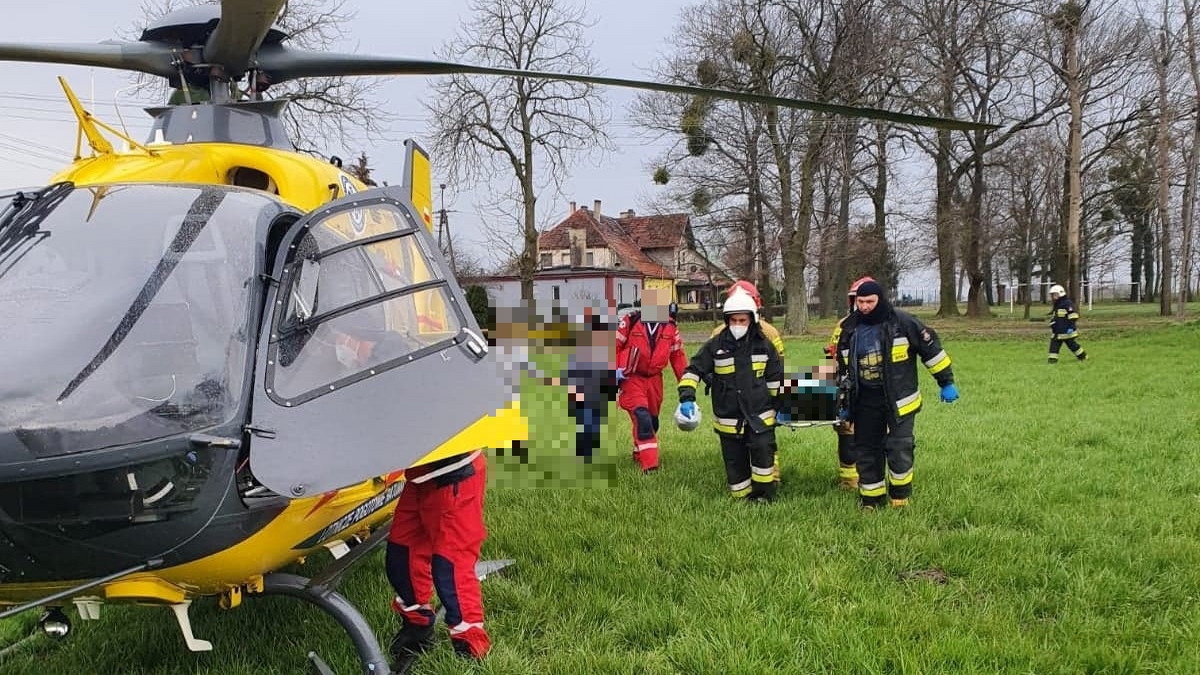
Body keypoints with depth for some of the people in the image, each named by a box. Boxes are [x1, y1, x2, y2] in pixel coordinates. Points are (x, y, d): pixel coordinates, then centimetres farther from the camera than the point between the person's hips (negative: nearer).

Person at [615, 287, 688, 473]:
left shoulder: (670, 327, -1)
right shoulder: (630, 322, -14)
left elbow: (677, 355, 8)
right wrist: (614, 369, -15)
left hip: (654, 379, 5)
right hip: (630, 378, -5)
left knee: (652, 420, 17)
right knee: (642, 418, -20)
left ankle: (640, 453, 42)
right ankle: (649, 465, -19)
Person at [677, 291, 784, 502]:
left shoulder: (764, 345, 1)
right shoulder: (715, 346, -5)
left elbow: (775, 377, 12)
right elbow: (693, 370, -2)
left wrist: (780, 405, 16)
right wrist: (686, 397, -14)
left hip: (760, 416, 0)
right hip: (728, 419, 0)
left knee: (763, 452, -10)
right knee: (735, 461, 6)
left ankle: (764, 495, 8)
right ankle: (743, 498, 21)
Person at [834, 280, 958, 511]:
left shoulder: (903, 322, -9)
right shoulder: (849, 329, 4)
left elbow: (931, 348, -2)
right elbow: (842, 368, 15)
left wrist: (946, 382, 1)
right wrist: (844, 402, 17)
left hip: (899, 399, -4)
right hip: (865, 401, 4)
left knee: (899, 448, -9)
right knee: (867, 450, 8)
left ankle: (900, 497, 11)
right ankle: (870, 500, 21)